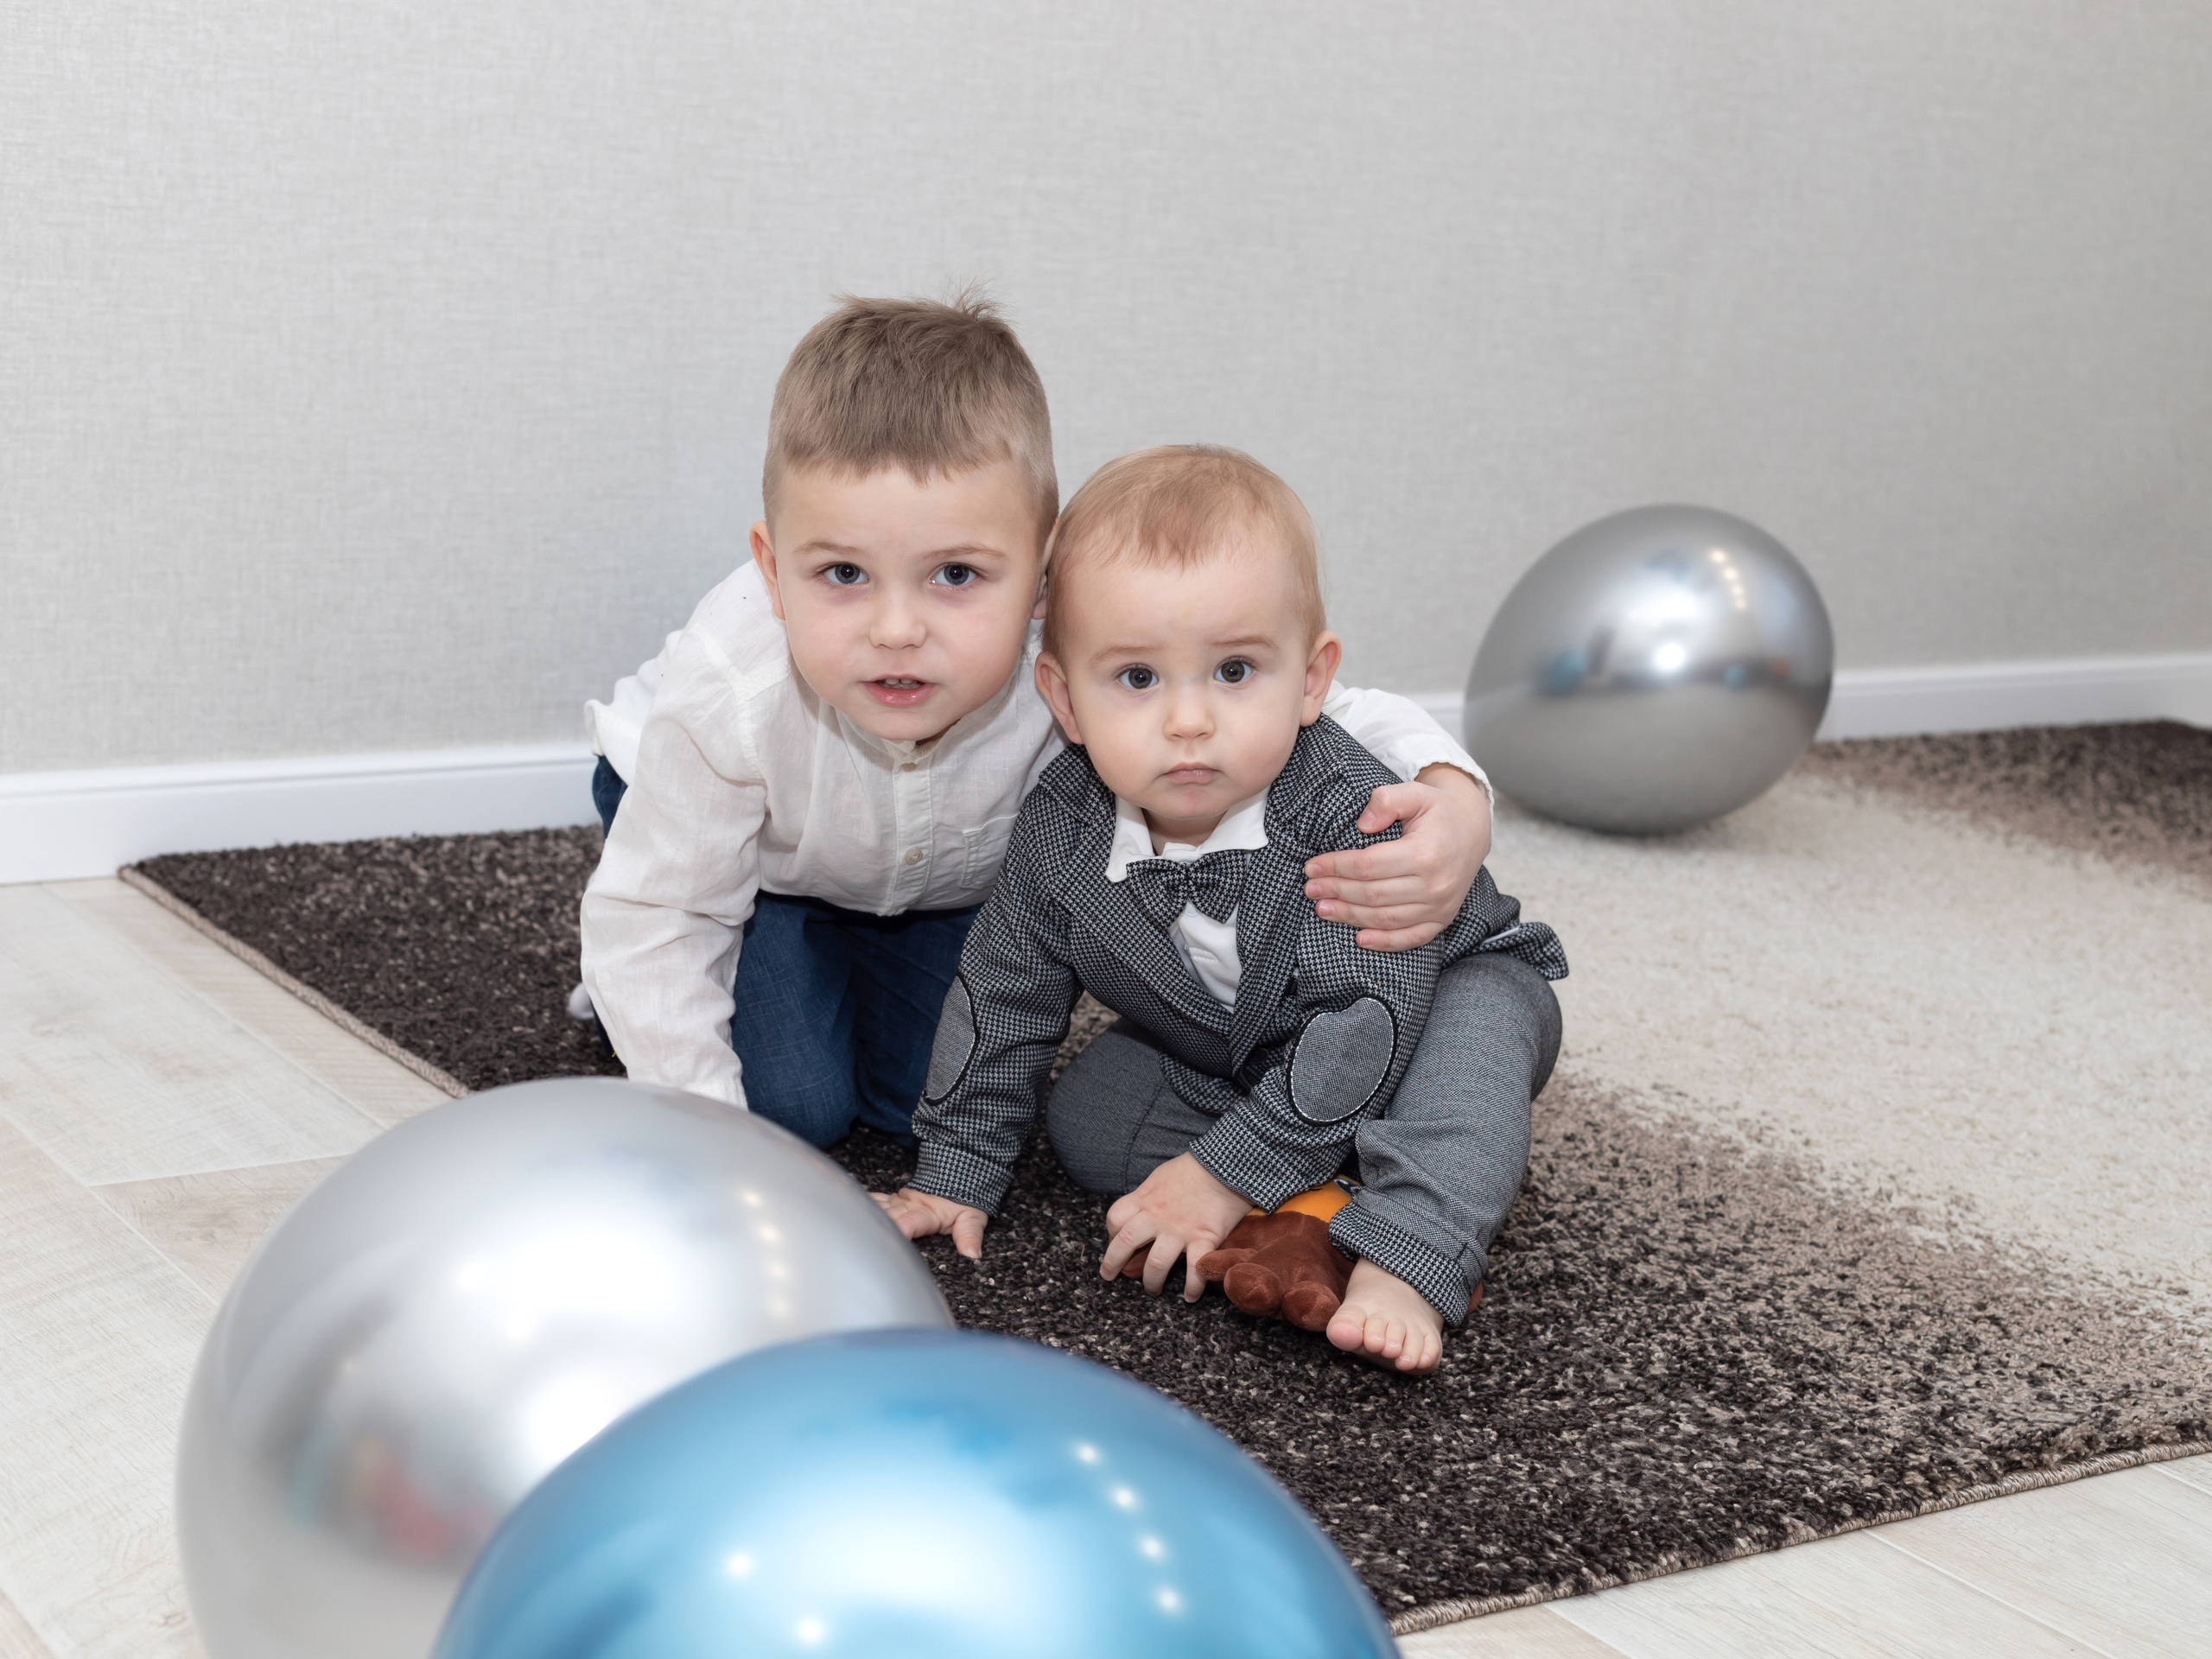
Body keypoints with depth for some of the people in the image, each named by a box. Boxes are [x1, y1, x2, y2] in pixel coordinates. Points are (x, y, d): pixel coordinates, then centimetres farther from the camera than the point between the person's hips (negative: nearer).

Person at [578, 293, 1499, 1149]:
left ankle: (849, 964, 28)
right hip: (750, 848, -2)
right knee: (793, 1102, -12)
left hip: (938, 876, 3)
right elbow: (649, 918, -29)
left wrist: (1451, 804, -55)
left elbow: (1318, 716, -34)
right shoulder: (731, 696, -45)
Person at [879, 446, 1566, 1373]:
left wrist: (1226, 1173, -39)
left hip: (1430, 995, -5)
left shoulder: (1351, 817, -37)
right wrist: (954, 1176, -6)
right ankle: (1314, 1201, -19)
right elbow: (1001, 997, -8)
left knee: (1481, 1019, -34)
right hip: (1214, 1047, 5)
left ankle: (1404, 1262, -43)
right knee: (1084, 1124, -11)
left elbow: (1364, 1025, -39)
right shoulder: (1062, 831, -23)